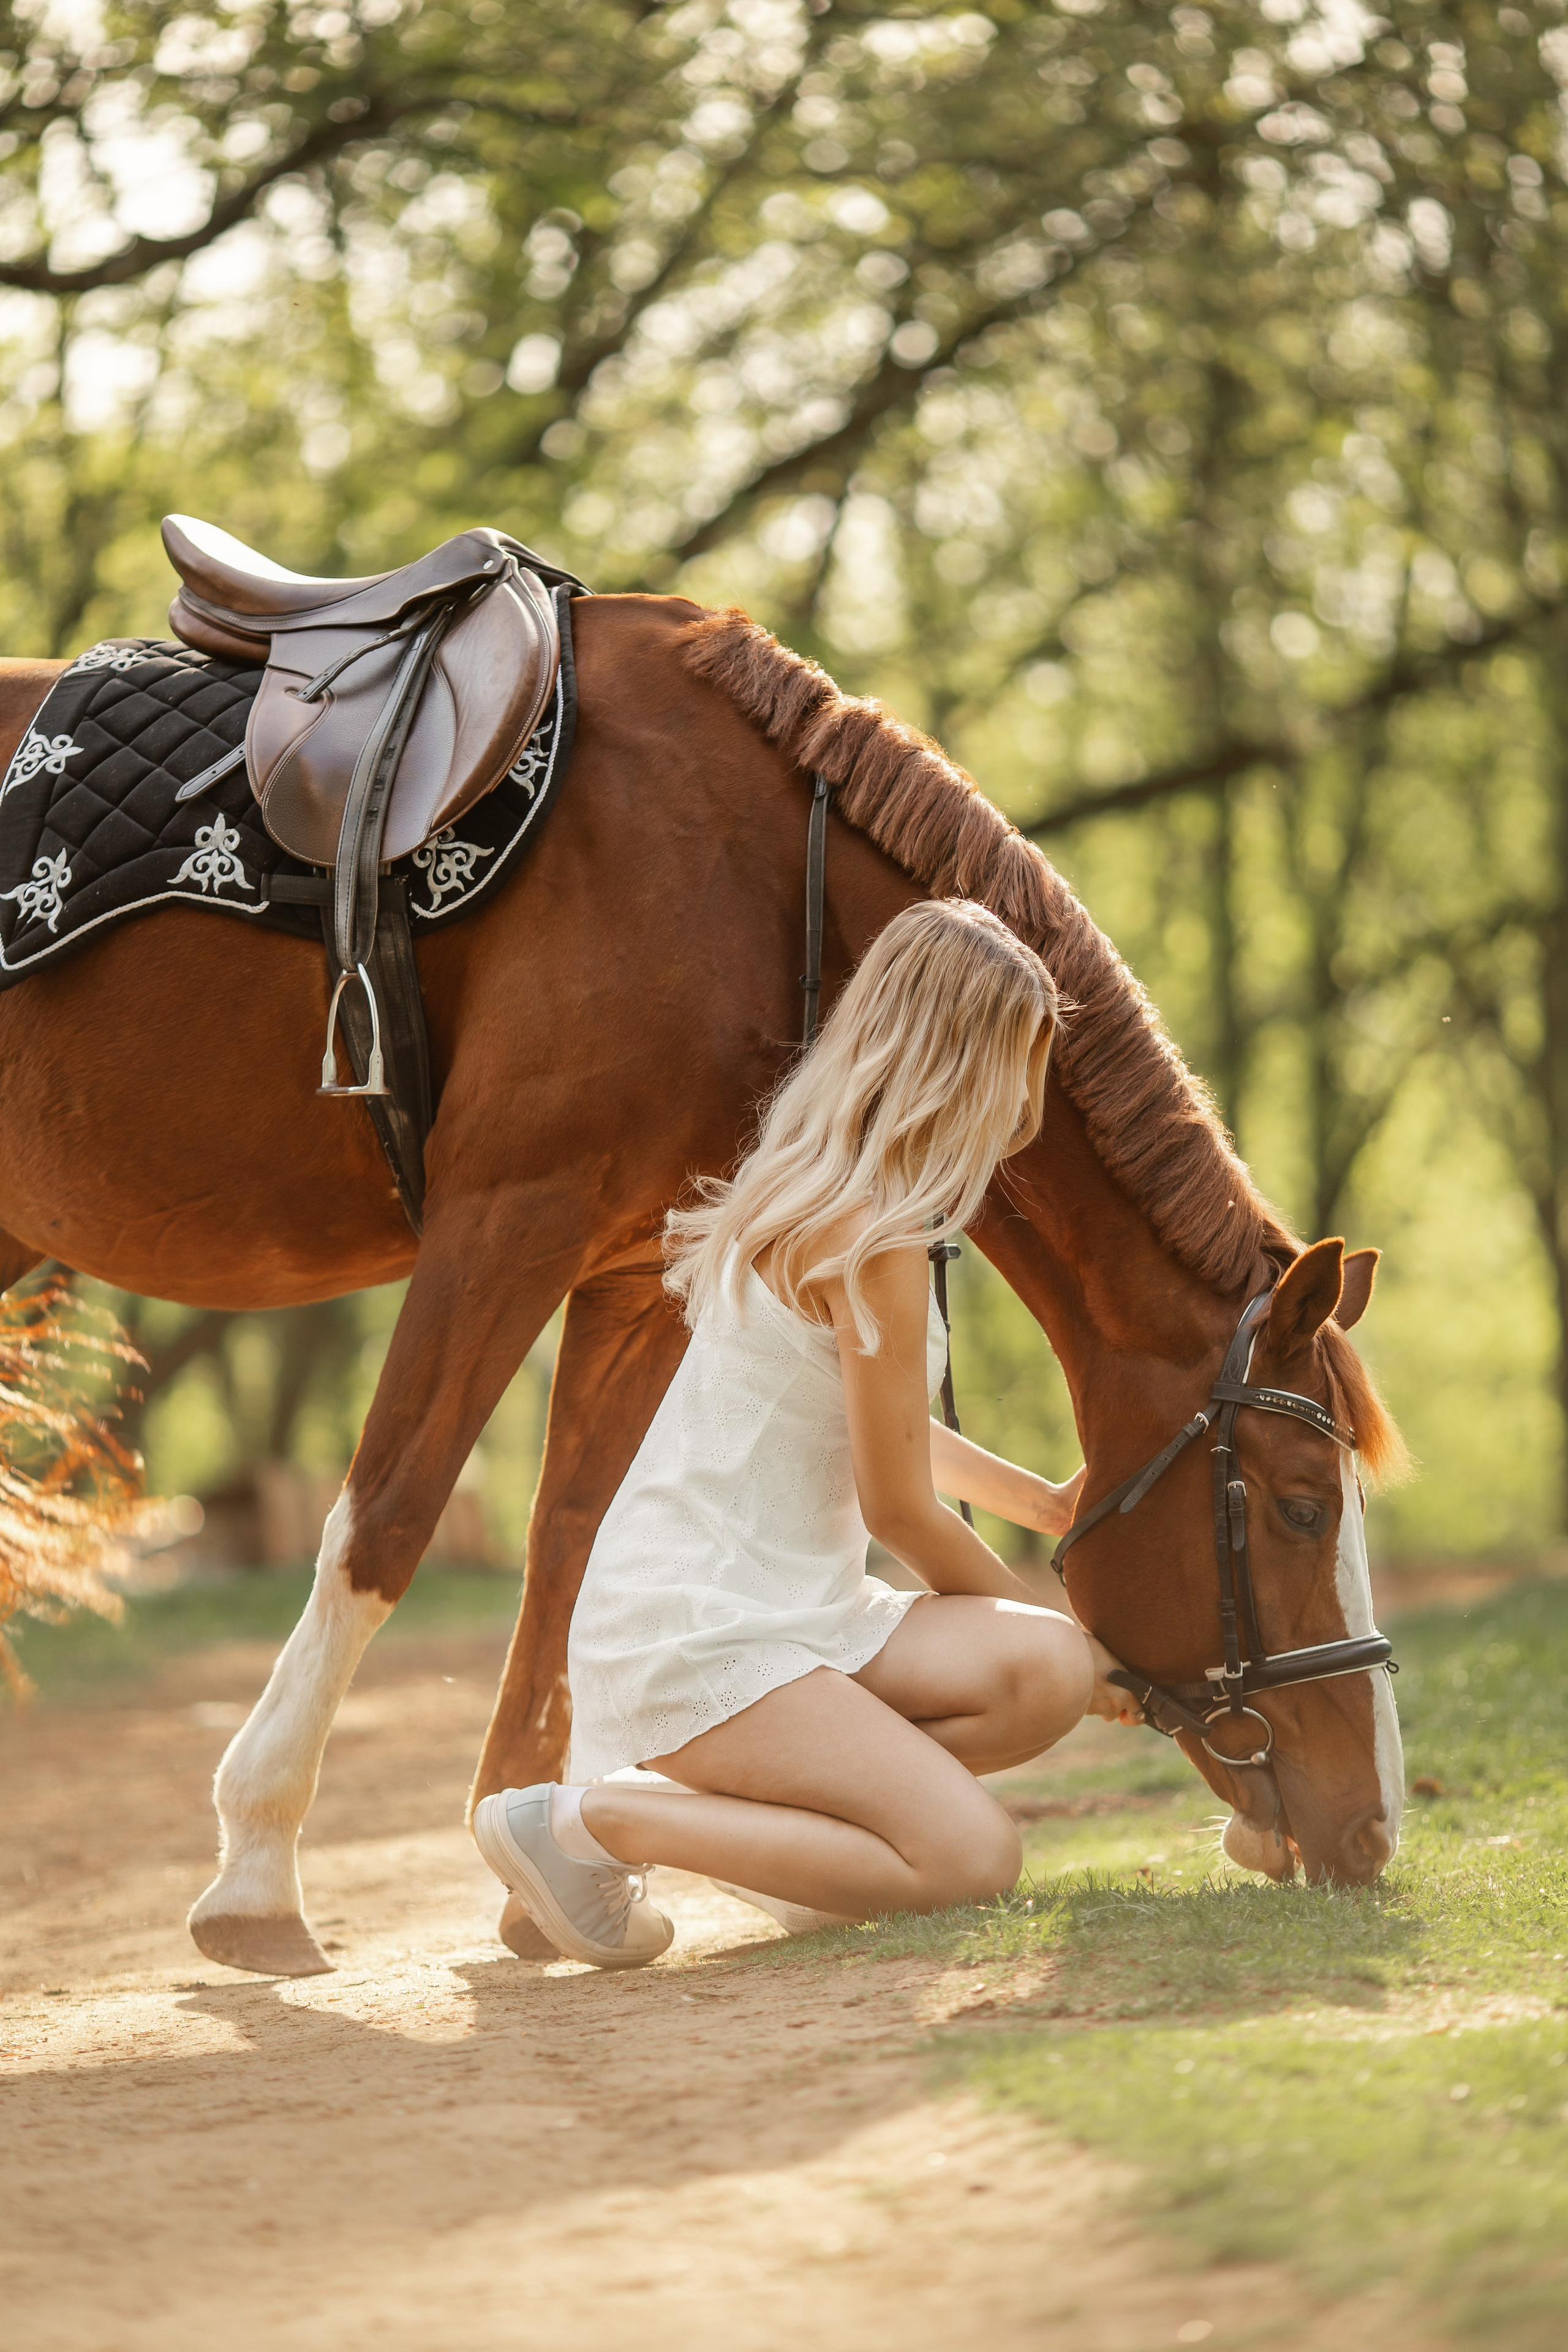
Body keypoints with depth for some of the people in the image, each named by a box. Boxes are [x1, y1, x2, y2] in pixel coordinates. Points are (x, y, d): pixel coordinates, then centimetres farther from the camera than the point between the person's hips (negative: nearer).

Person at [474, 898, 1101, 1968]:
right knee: (973, 1856, -20)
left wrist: (1045, 1503, 35)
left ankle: (780, 1821, 4)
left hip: (792, 1610, 9)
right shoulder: (870, 1236, -17)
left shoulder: (808, 1197, 13)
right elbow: (899, 1506, -9)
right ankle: (589, 1820, -9)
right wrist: (1030, 1603, 7)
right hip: (692, 1628, -9)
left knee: (1050, 1672, -10)